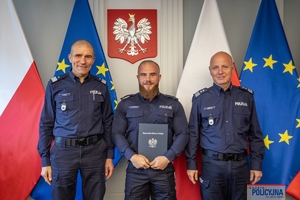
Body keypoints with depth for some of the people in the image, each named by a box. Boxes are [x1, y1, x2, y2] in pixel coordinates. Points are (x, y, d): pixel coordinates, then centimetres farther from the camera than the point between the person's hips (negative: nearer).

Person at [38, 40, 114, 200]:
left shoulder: (101, 87, 3)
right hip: (63, 151, -1)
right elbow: (46, 124, 2)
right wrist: (45, 160, 0)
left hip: (95, 151, 1)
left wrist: (109, 156, 4)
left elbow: (108, 123, 7)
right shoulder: (55, 85, -1)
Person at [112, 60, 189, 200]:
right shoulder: (125, 104, 4)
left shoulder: (173, 104, 4)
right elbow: (117, 133, 1)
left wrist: (168, 157, -11)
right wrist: (132, 156, -12)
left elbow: (183, 134, 1)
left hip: (164, 168, 1)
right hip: (135, 168, 0)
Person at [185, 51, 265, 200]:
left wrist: (257, 164, 3)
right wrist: (191, 164, -1)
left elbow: (255, 134, 6)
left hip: (240, 164, 2)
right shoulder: (200, 98, -3)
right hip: (212, 163, -1)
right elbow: (193, 133, 1)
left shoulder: (246, 96, 2)